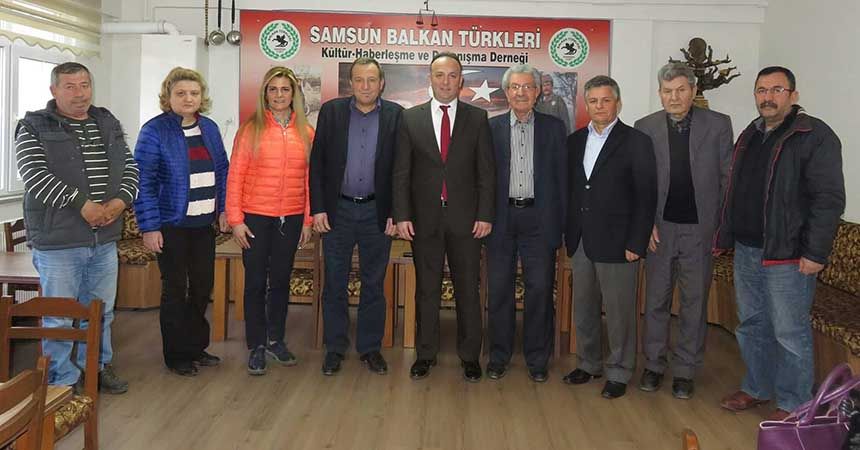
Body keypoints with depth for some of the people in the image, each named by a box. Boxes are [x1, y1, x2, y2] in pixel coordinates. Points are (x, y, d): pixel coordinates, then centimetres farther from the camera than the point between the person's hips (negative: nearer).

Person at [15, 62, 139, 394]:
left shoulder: (109, 124, 12)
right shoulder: (33, 128, -4)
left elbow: (129, 167, 10)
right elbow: (35, 175, -16)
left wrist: (121, 200, -9)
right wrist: (82, 204, -21)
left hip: (104, 238, 5)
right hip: (57, 241, -5)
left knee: (100, 311, 17)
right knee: (59, 317, 3)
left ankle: (98, 367, 34)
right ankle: (63, 382, 17)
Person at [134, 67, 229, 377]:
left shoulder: (209, 128, 8)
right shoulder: (154, 130, -9)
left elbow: (222, 171, 13)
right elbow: (144, 181, -12)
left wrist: (224, 209, 5)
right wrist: (149, 227, -15)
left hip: (204, 223, 6)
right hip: (172, 224, -5)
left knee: (203, 285, 12)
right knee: (175, 288, 4)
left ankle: (196, 347, 30)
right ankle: (176, 355, 19)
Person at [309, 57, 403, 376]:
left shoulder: (396, 115, 0)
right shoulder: (331, 111, 2)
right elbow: (317, 162, 1)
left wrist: (395, 212, -4)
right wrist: (318, 208, -5)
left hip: (377, 212, 0)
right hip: (338, 209, 0)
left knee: (373, 284, 9)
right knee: (334, 283, 7)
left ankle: (370, 347, 22)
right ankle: (334, 348, 20)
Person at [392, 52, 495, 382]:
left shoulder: (477, 118, 4)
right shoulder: (410, 118, 5)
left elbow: (486, 171, 2)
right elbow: (401, 172, 3)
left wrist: (485, 215, -5)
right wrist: (401, 215, -5)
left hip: (466, 218, 0)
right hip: (424, 218, 1)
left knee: (468, 289, 7)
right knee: (426, 290, 10)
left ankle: (470, 355, 20)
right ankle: (426, 353, 22)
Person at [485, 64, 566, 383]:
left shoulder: (554, 128, 7)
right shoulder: (491, 128, 6)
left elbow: (562, 177, 4)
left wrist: (561, 222, -2)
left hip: (539, 219, 0)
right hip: (502, 217, 0)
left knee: (540, 290, 3)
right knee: (499, 290, 7)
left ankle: (537, 359, 17)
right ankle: (499, 356, 20)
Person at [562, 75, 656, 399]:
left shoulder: (636, 142, -5)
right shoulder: (575, 141, 11)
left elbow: (646, 197, -7)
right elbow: (569, 188, 12)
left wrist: (636, 243, -12)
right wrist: (568, 233, 6)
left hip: (616, 242, -5)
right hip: (580, 240, 5)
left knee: (619, 311, 3)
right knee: (584, 308, 14)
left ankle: (619, 373, 17)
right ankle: (589, 364, 29)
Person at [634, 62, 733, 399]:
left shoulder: (718, 125, 0)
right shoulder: (645, 127, 1)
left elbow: (727, 178, 1)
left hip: (700, 229, 0)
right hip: (659, 228, 1)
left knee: (695, 302, 8)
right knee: (656, 300, 9)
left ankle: (685, 370, 20)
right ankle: (654, 364, 23)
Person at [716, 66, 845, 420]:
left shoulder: (815, 136, -9)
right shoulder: (749, 136, 14)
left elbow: (829, 198, -14)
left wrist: (816, 253, -18)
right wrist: (724, 237, 17)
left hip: (787, 255, -7)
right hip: (746, 250, 7)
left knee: (790, 333, 1)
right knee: (752, 324, 16)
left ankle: (793, 405, 16)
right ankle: (757, 389, 32)